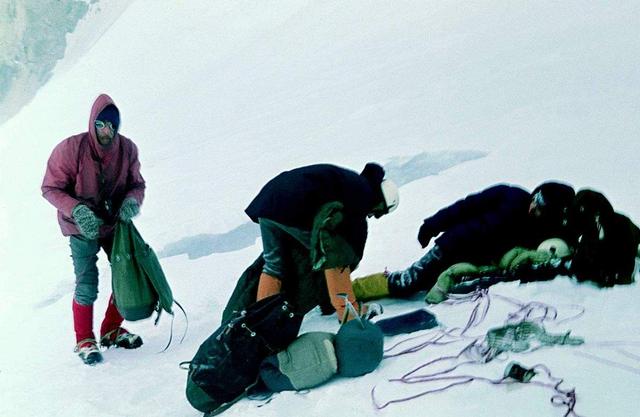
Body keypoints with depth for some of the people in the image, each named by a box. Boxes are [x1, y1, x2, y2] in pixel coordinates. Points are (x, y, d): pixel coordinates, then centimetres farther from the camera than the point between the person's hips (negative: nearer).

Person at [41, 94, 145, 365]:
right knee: (87, 287, -7)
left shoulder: (127, 149, -13)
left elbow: (137, 184, -2)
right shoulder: (70, 149, -23)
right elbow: (51, 188, -16)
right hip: (82, 227, -4)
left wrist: (132, 201, -25)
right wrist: (76, 210, -31)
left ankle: (112, 330, 28)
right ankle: (84, 342, 15)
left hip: (115, 223, 4)